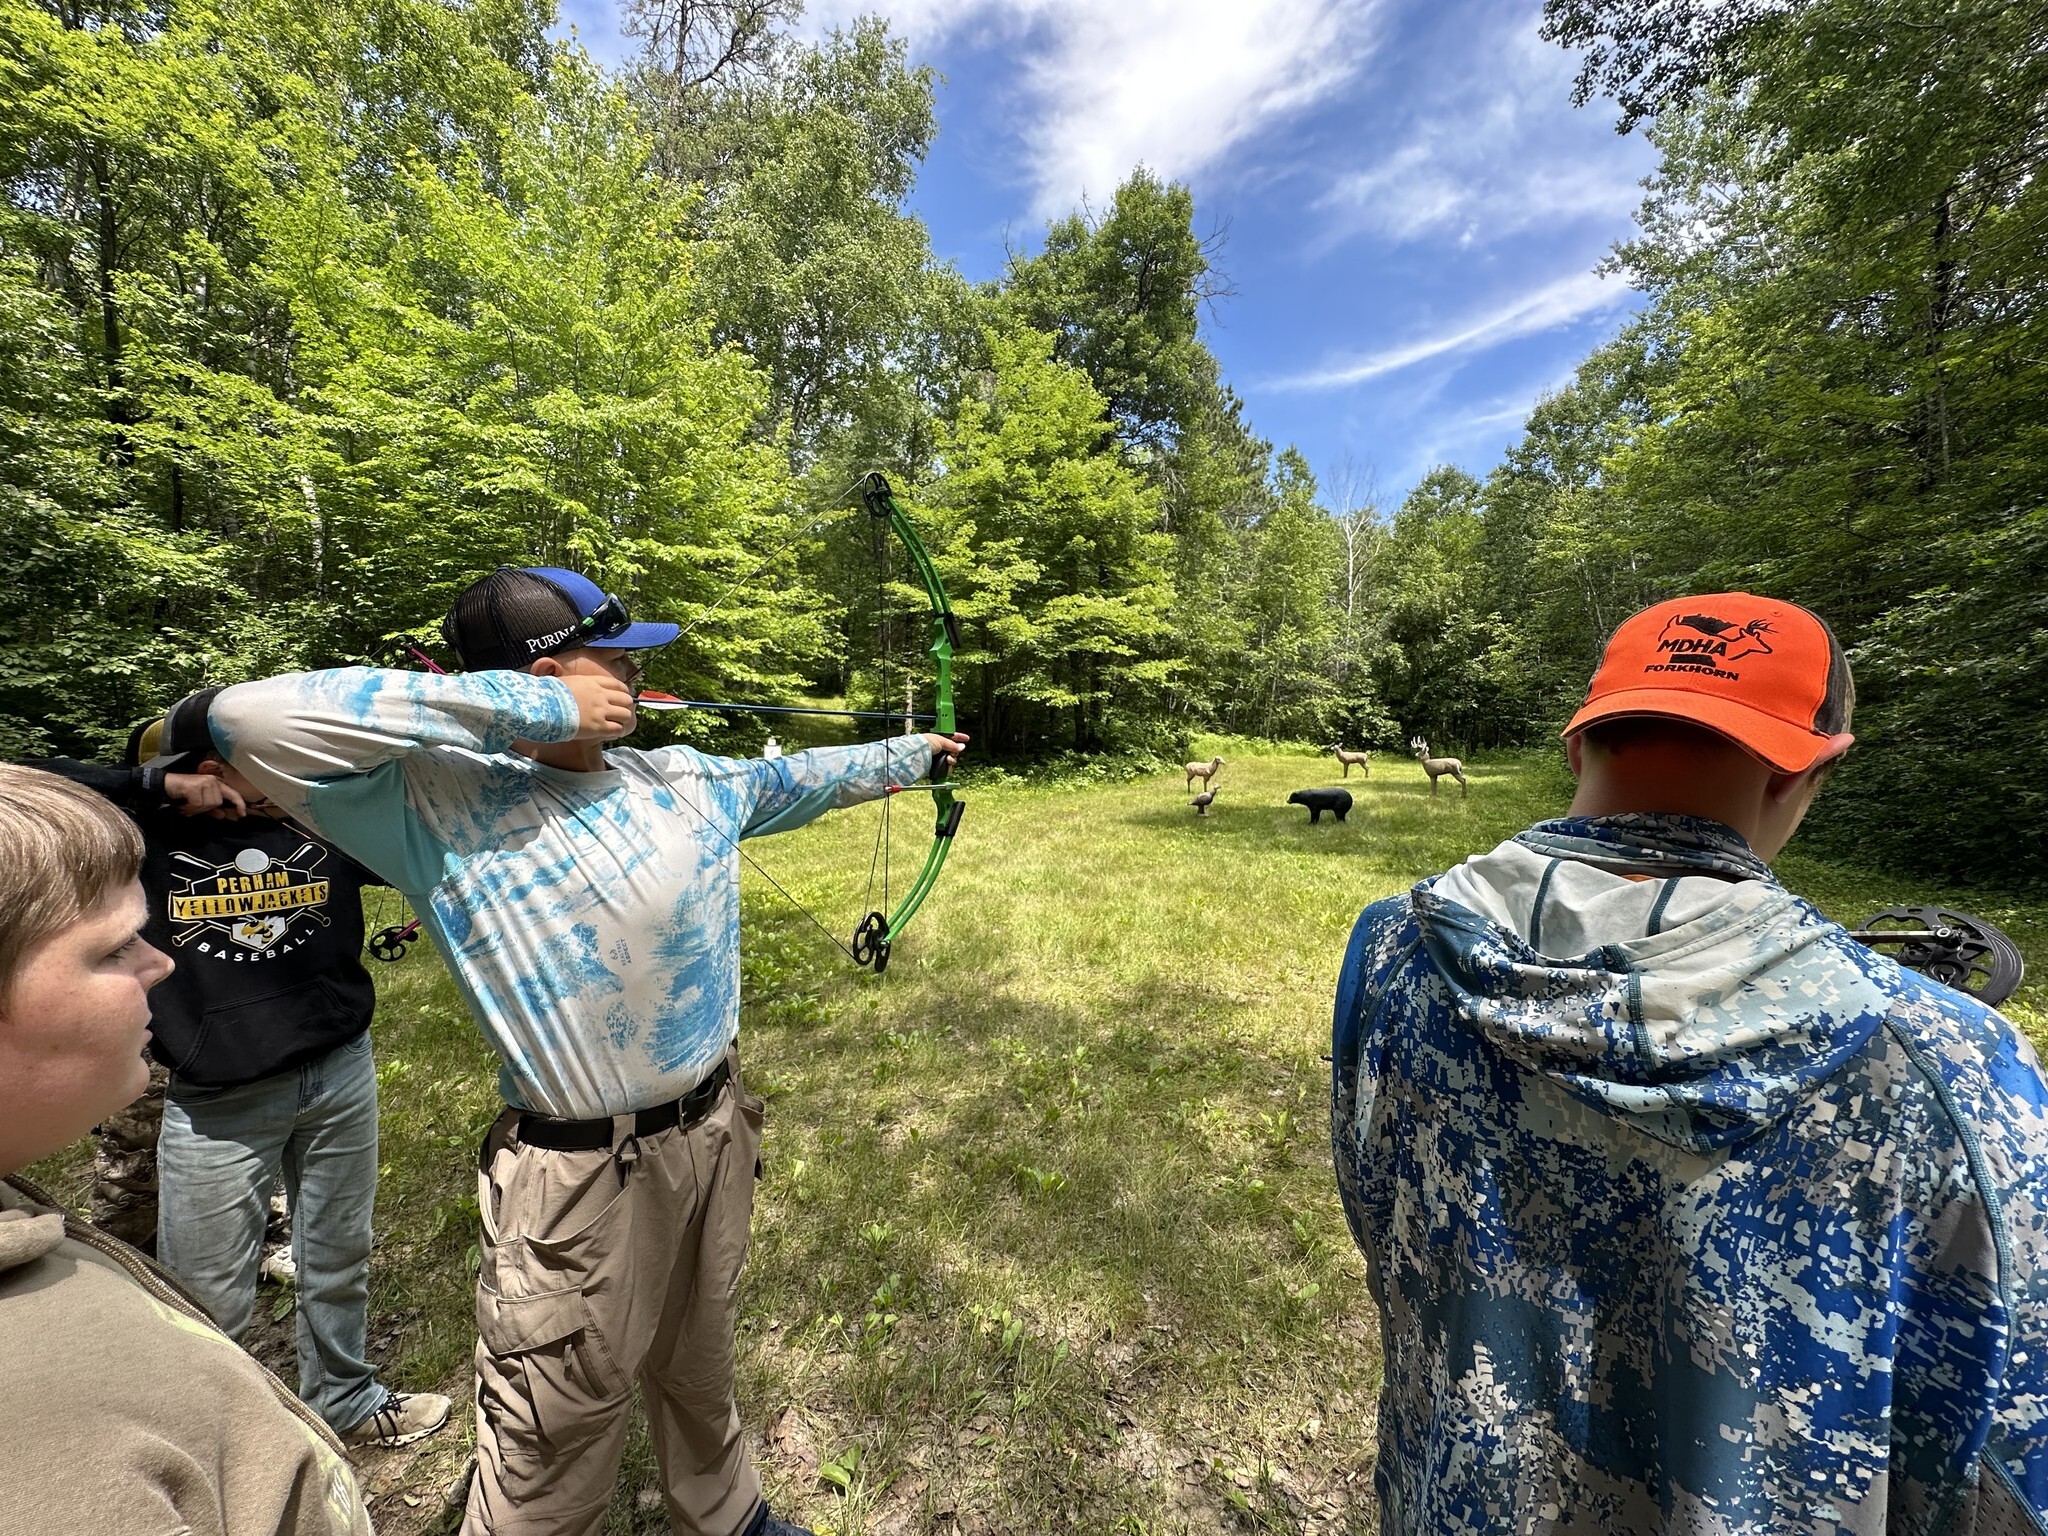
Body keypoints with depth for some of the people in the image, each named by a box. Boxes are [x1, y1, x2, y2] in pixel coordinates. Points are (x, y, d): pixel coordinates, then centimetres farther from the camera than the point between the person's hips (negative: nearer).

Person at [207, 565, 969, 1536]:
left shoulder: (686, 780, -1)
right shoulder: (440, 805, -17)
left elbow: (803, 778, 12)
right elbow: (251, 721, -30)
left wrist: (911, 754, 23)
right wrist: (526, 708, -28)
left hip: (717, 1132, 6)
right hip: (580, 1176, -6)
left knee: (699, 1359, 32)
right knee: (556, 1442, 18)